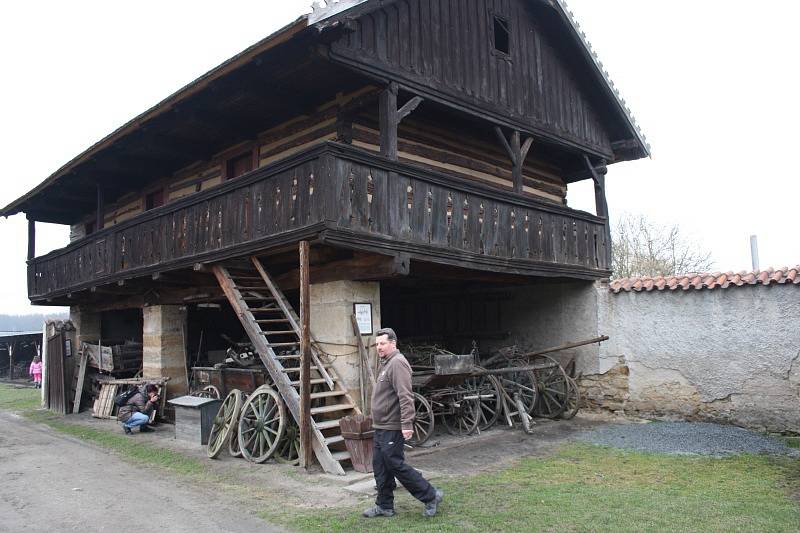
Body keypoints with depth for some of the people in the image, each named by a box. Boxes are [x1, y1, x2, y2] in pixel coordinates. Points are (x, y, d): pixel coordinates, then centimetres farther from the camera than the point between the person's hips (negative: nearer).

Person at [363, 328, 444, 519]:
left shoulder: (397, 363, -17)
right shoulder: (386, 363, 17)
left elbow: (405, 396, -24)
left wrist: (407, 424, -28)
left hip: (392, 429, -10)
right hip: (381, 427, 10)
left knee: (395, 465, -5)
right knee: (380, 467, 13)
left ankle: (430, 496, 7)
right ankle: (384, 506, 24)